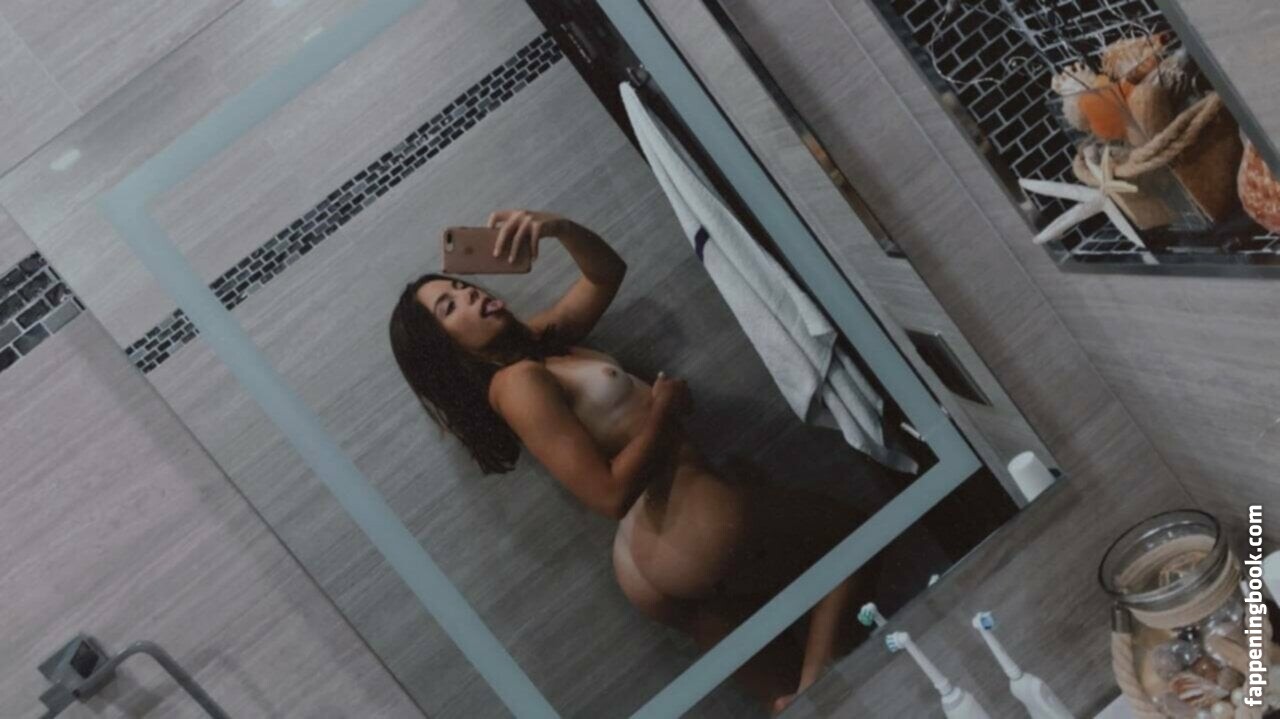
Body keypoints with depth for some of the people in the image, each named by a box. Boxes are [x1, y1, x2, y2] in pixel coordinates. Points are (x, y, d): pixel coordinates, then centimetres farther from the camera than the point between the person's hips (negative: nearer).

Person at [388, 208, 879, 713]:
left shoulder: (534, 345, 14)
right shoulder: (517, 382, -15)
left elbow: (608, 271, 19)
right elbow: (612, 493, -22)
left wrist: (559, 227, -1)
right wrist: (662, 410, -9)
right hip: (692, 525, -9)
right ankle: (816, 685, -3)